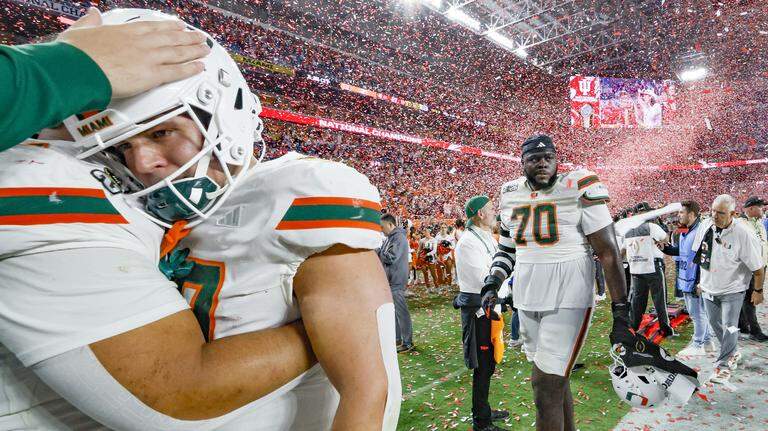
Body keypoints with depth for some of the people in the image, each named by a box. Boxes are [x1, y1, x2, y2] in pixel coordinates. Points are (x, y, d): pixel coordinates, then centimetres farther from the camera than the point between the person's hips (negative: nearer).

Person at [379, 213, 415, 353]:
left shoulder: (399, 237, -15)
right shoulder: (390, 237, 15)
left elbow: (391, 258, -23)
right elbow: (383, 255, 18)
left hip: (396, 281, -10)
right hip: (389, 280, 10)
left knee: (401, 311, -3)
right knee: (393, 311, 16)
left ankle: (408, 342, 5)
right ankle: (397, 338, 27)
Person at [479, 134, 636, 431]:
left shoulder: (578, 189, -10)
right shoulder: (512, 195, 6)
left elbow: (609, 253, -9)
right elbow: (506, 248, 18)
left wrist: (621, 314, -11)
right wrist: (492, 283, 2)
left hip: (567, 301, -5)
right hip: (527, 300, 6)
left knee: (546, 386, -5)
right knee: (552, 380, 18)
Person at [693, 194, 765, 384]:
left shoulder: (744, 235, -23)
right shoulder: (705, 227, -8)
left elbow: (758, 267, -11)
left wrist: (758, 290, -2)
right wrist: (700, 281, 12)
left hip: (732, 290, -5)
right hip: (708, 288, 5)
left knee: (729, 327, -1)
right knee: (715, 324, 17)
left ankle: (723, 365, 13)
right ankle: (733, 352, 40)